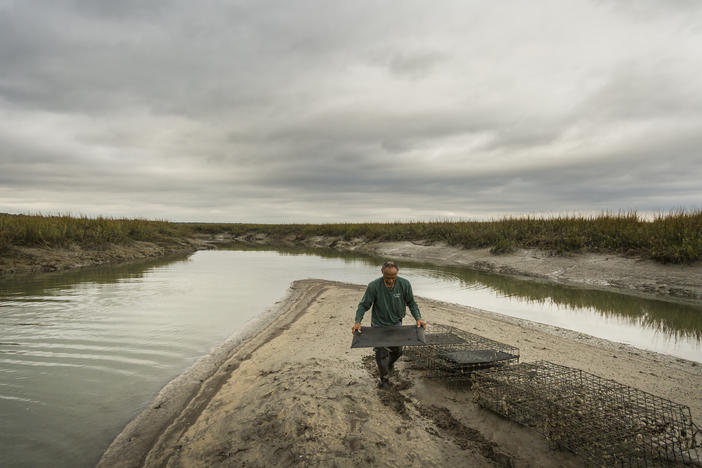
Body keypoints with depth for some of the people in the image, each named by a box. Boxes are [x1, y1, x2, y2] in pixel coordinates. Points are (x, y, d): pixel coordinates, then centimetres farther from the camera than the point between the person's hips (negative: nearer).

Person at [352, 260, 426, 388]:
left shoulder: (404, 285, -16)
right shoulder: (374, 286, -23)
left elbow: (411, 303, -2)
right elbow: (364, 305, -14)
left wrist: (418, 318, -15)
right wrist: (357, 322, -26)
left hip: (396, 324, 3)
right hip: (379, 325, -3)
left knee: (397, 351, 18)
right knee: (381, 353, -4)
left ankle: (390, 363, 53)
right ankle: (384, 379, 21)